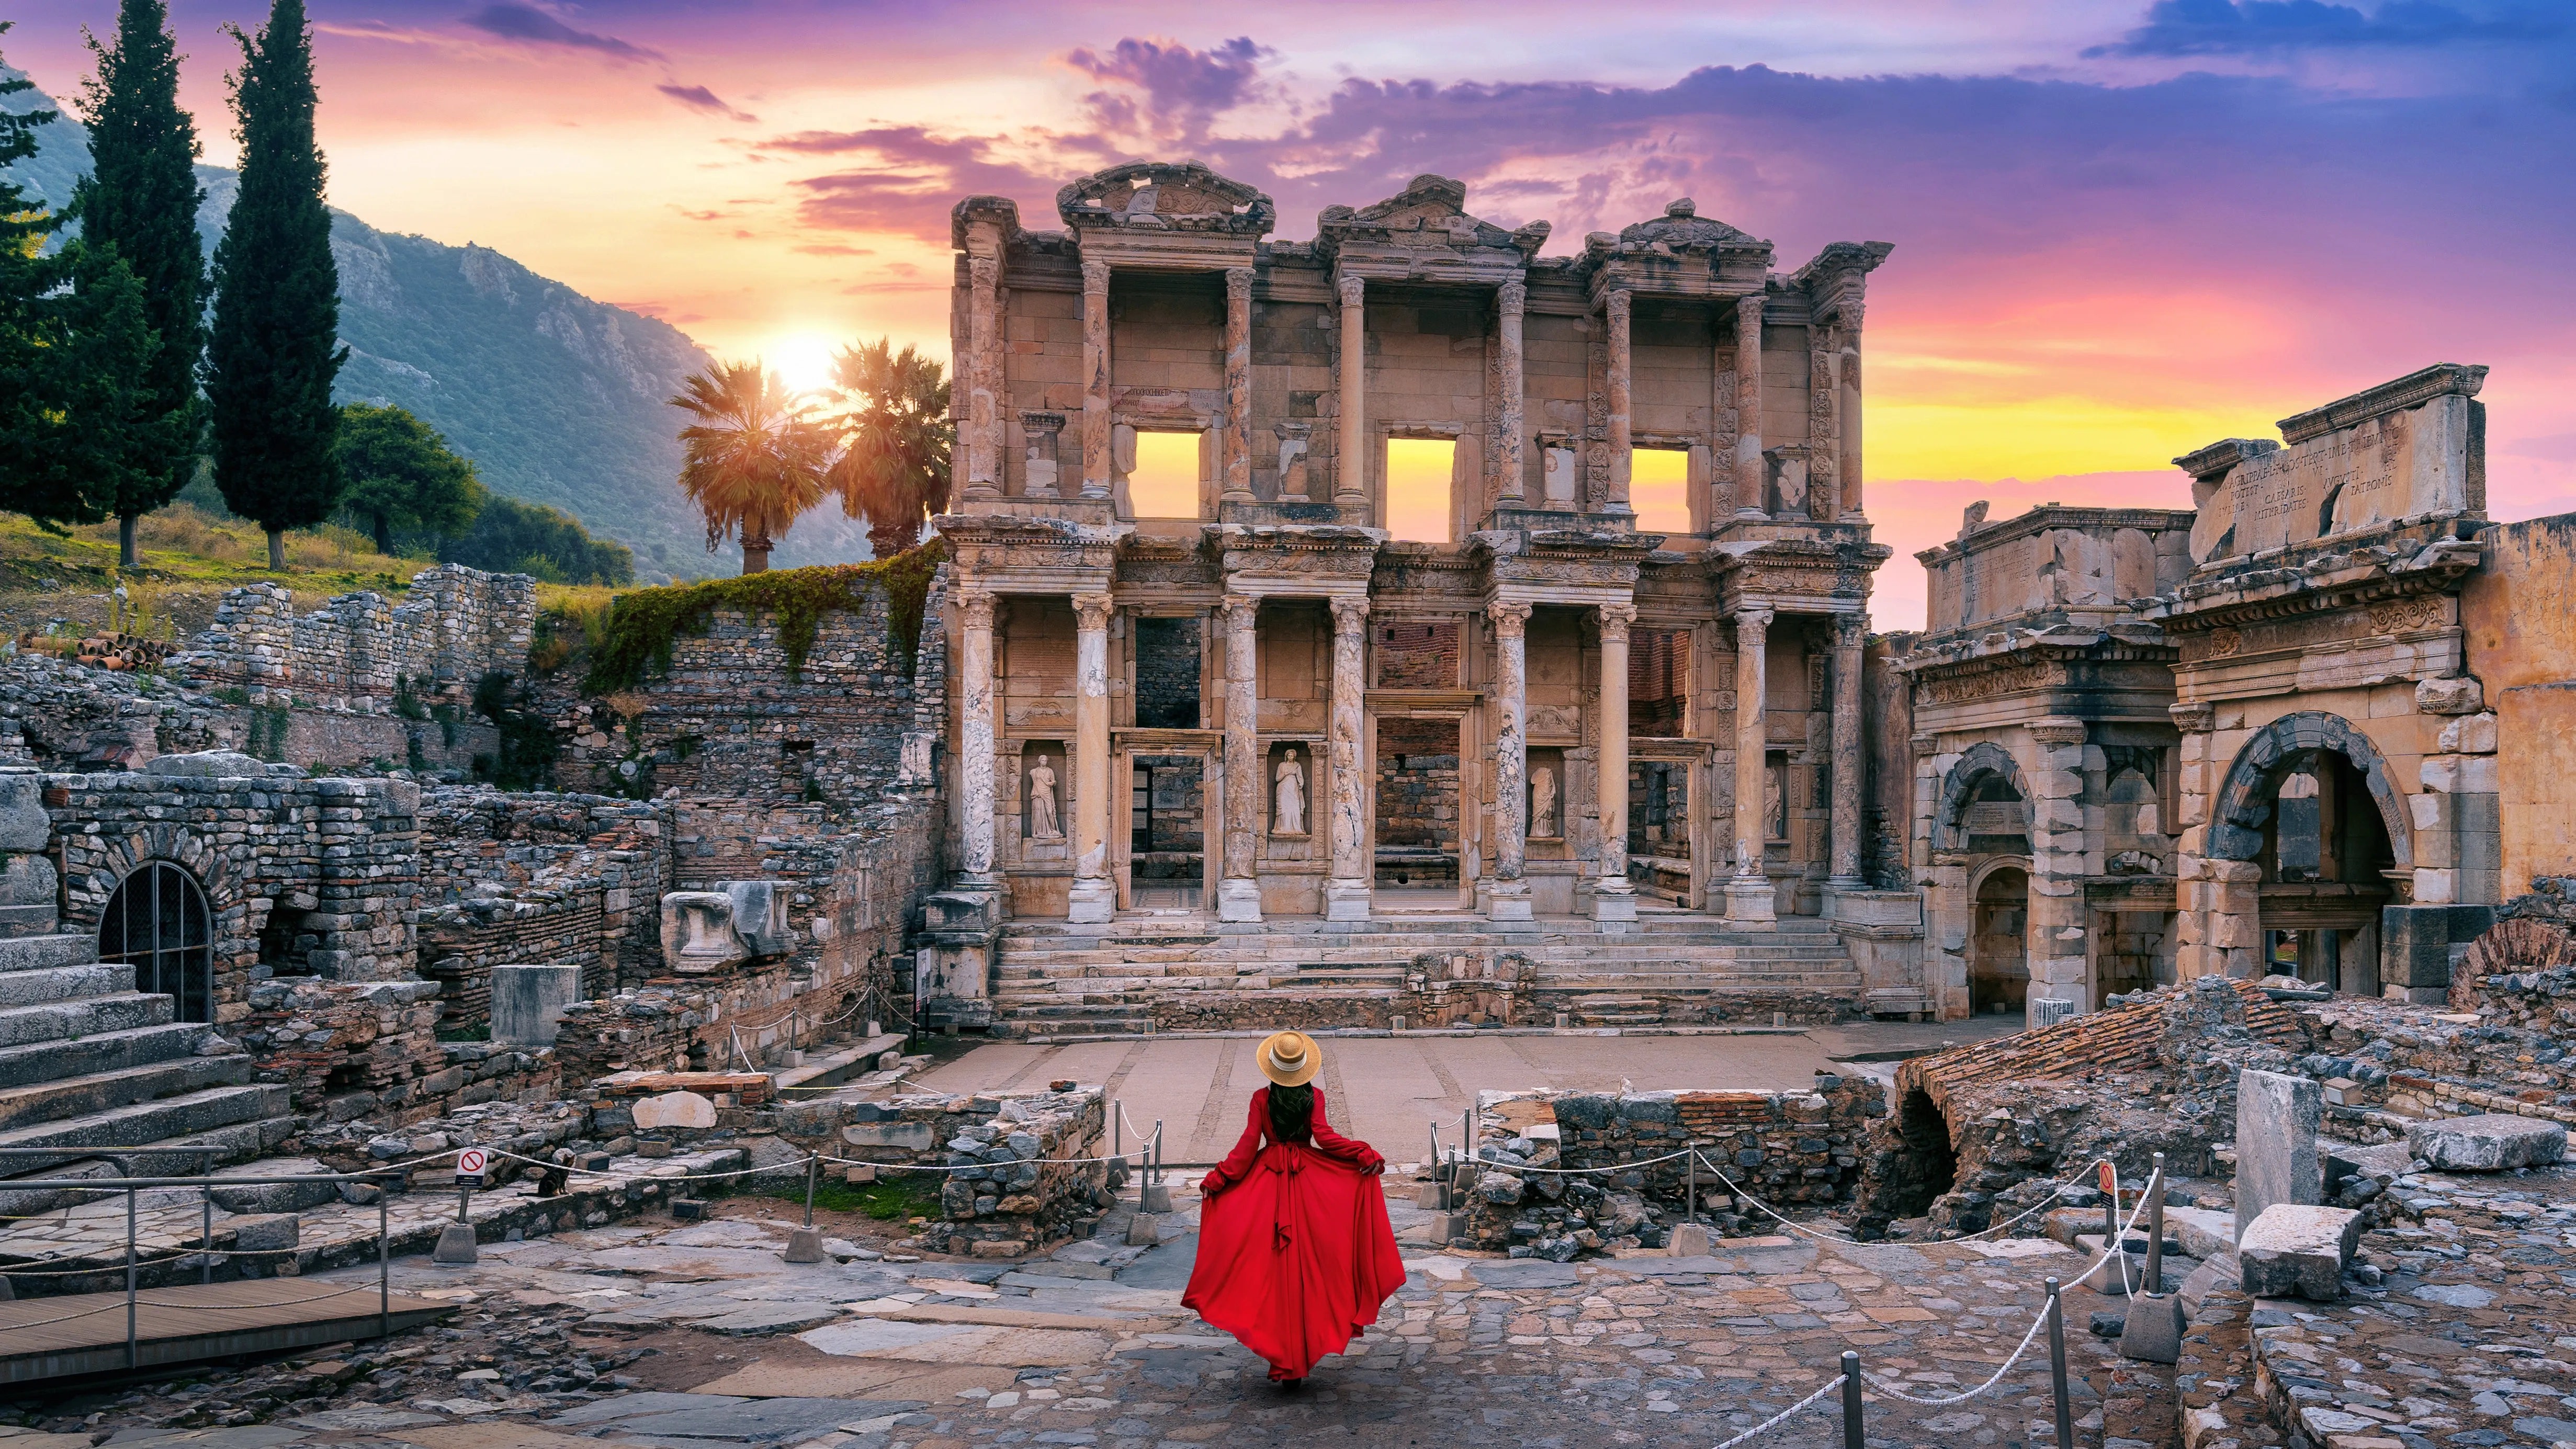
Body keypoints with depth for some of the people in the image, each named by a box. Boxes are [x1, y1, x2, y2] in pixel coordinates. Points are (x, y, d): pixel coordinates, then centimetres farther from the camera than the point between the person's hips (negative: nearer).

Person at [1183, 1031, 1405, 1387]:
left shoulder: (1261, 1098, -1)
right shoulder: (1314, 1097, -1)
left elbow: (1248, 1145, -5)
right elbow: (1323, 1136, -12)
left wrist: (1217, 1179, 1)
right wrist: (1366, 1155, -10)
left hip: (1266, 1181, 0)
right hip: (1309, 1183, 0)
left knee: (1272, 1264, 4)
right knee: (1307, 1263, 6)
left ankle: (1282, 1360, 2)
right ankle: (1301, 1358, 8)